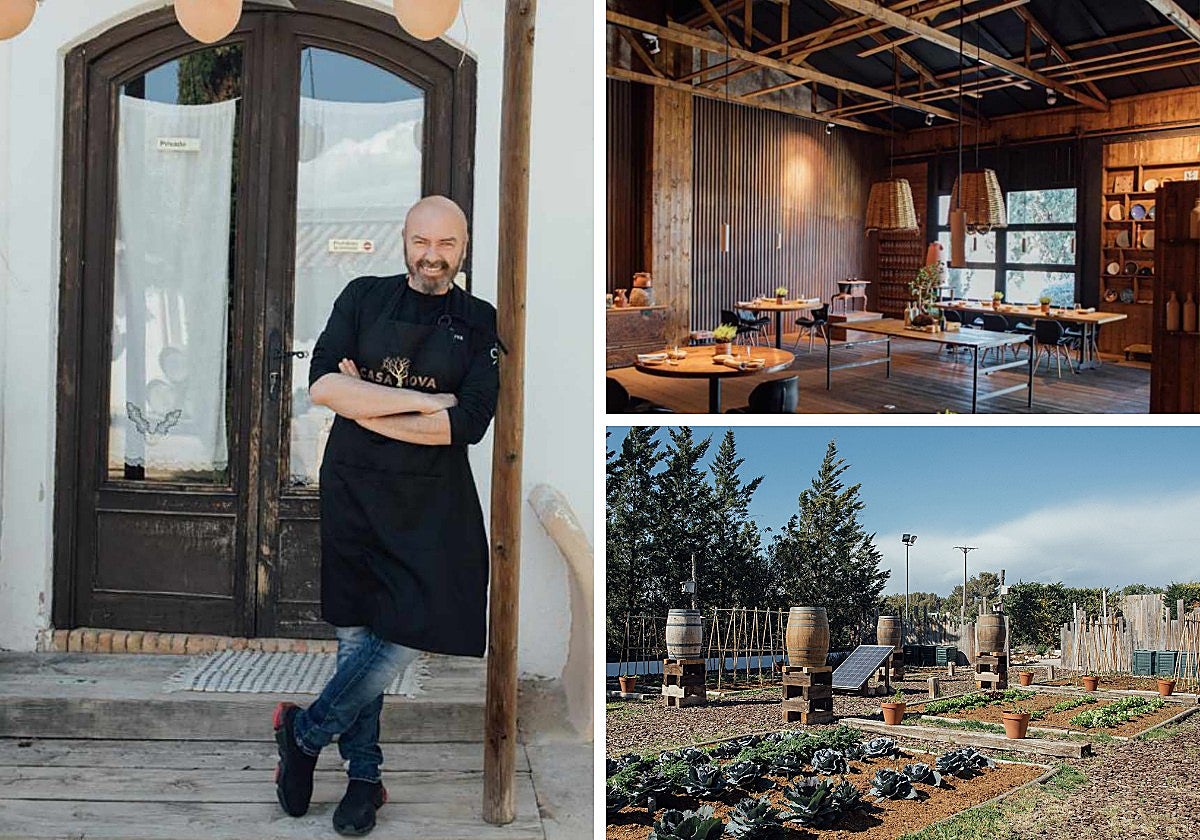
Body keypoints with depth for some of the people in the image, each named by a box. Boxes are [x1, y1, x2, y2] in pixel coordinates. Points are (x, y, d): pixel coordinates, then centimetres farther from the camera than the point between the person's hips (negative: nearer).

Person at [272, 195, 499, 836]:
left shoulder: (481, 324, 3)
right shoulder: (364, 297, 5)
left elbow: (466, 424, -10)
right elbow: (322, 384, -10)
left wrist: (363, 403, -9)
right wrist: (421, 401, -13)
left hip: (432, 501, 0)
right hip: (352, 490, 1)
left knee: (414, 630, -9)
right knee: (356, 633, 6)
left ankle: (305, 732, 14)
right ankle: (364, 775, 23)